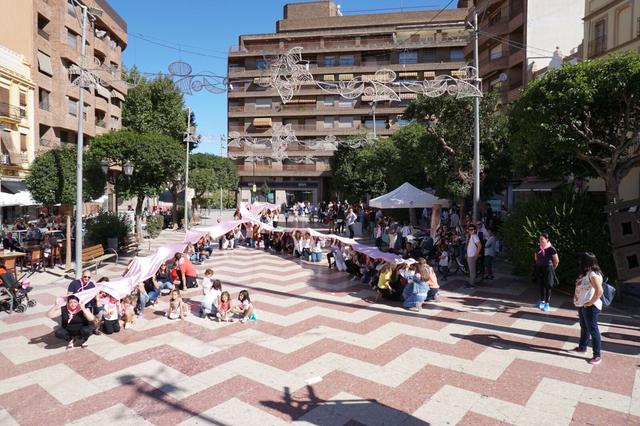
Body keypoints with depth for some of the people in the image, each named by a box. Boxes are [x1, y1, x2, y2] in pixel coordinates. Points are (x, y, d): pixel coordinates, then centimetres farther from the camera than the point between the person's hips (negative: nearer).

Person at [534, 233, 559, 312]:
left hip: (548, 269, -4)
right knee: (541, 285, 12)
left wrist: (552, 268, 6)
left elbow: (556, 261, -5)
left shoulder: (551, 249, -14)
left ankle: (547, 303, 9)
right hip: (539, 269, 4)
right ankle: (542, 301, 25)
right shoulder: (538, 248, 0)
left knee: (548, 286, 1)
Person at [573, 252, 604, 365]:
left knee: (592, 330, 0)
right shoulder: (585, 273, 8)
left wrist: (590, 303, -21)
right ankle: (582, 347, 37)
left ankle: (597, 355, 10)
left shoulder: (593, 275, -21)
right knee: (584, 327, 22)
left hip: (590, 307, -10)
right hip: (582, 305, 10)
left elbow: (599, 291, -28)